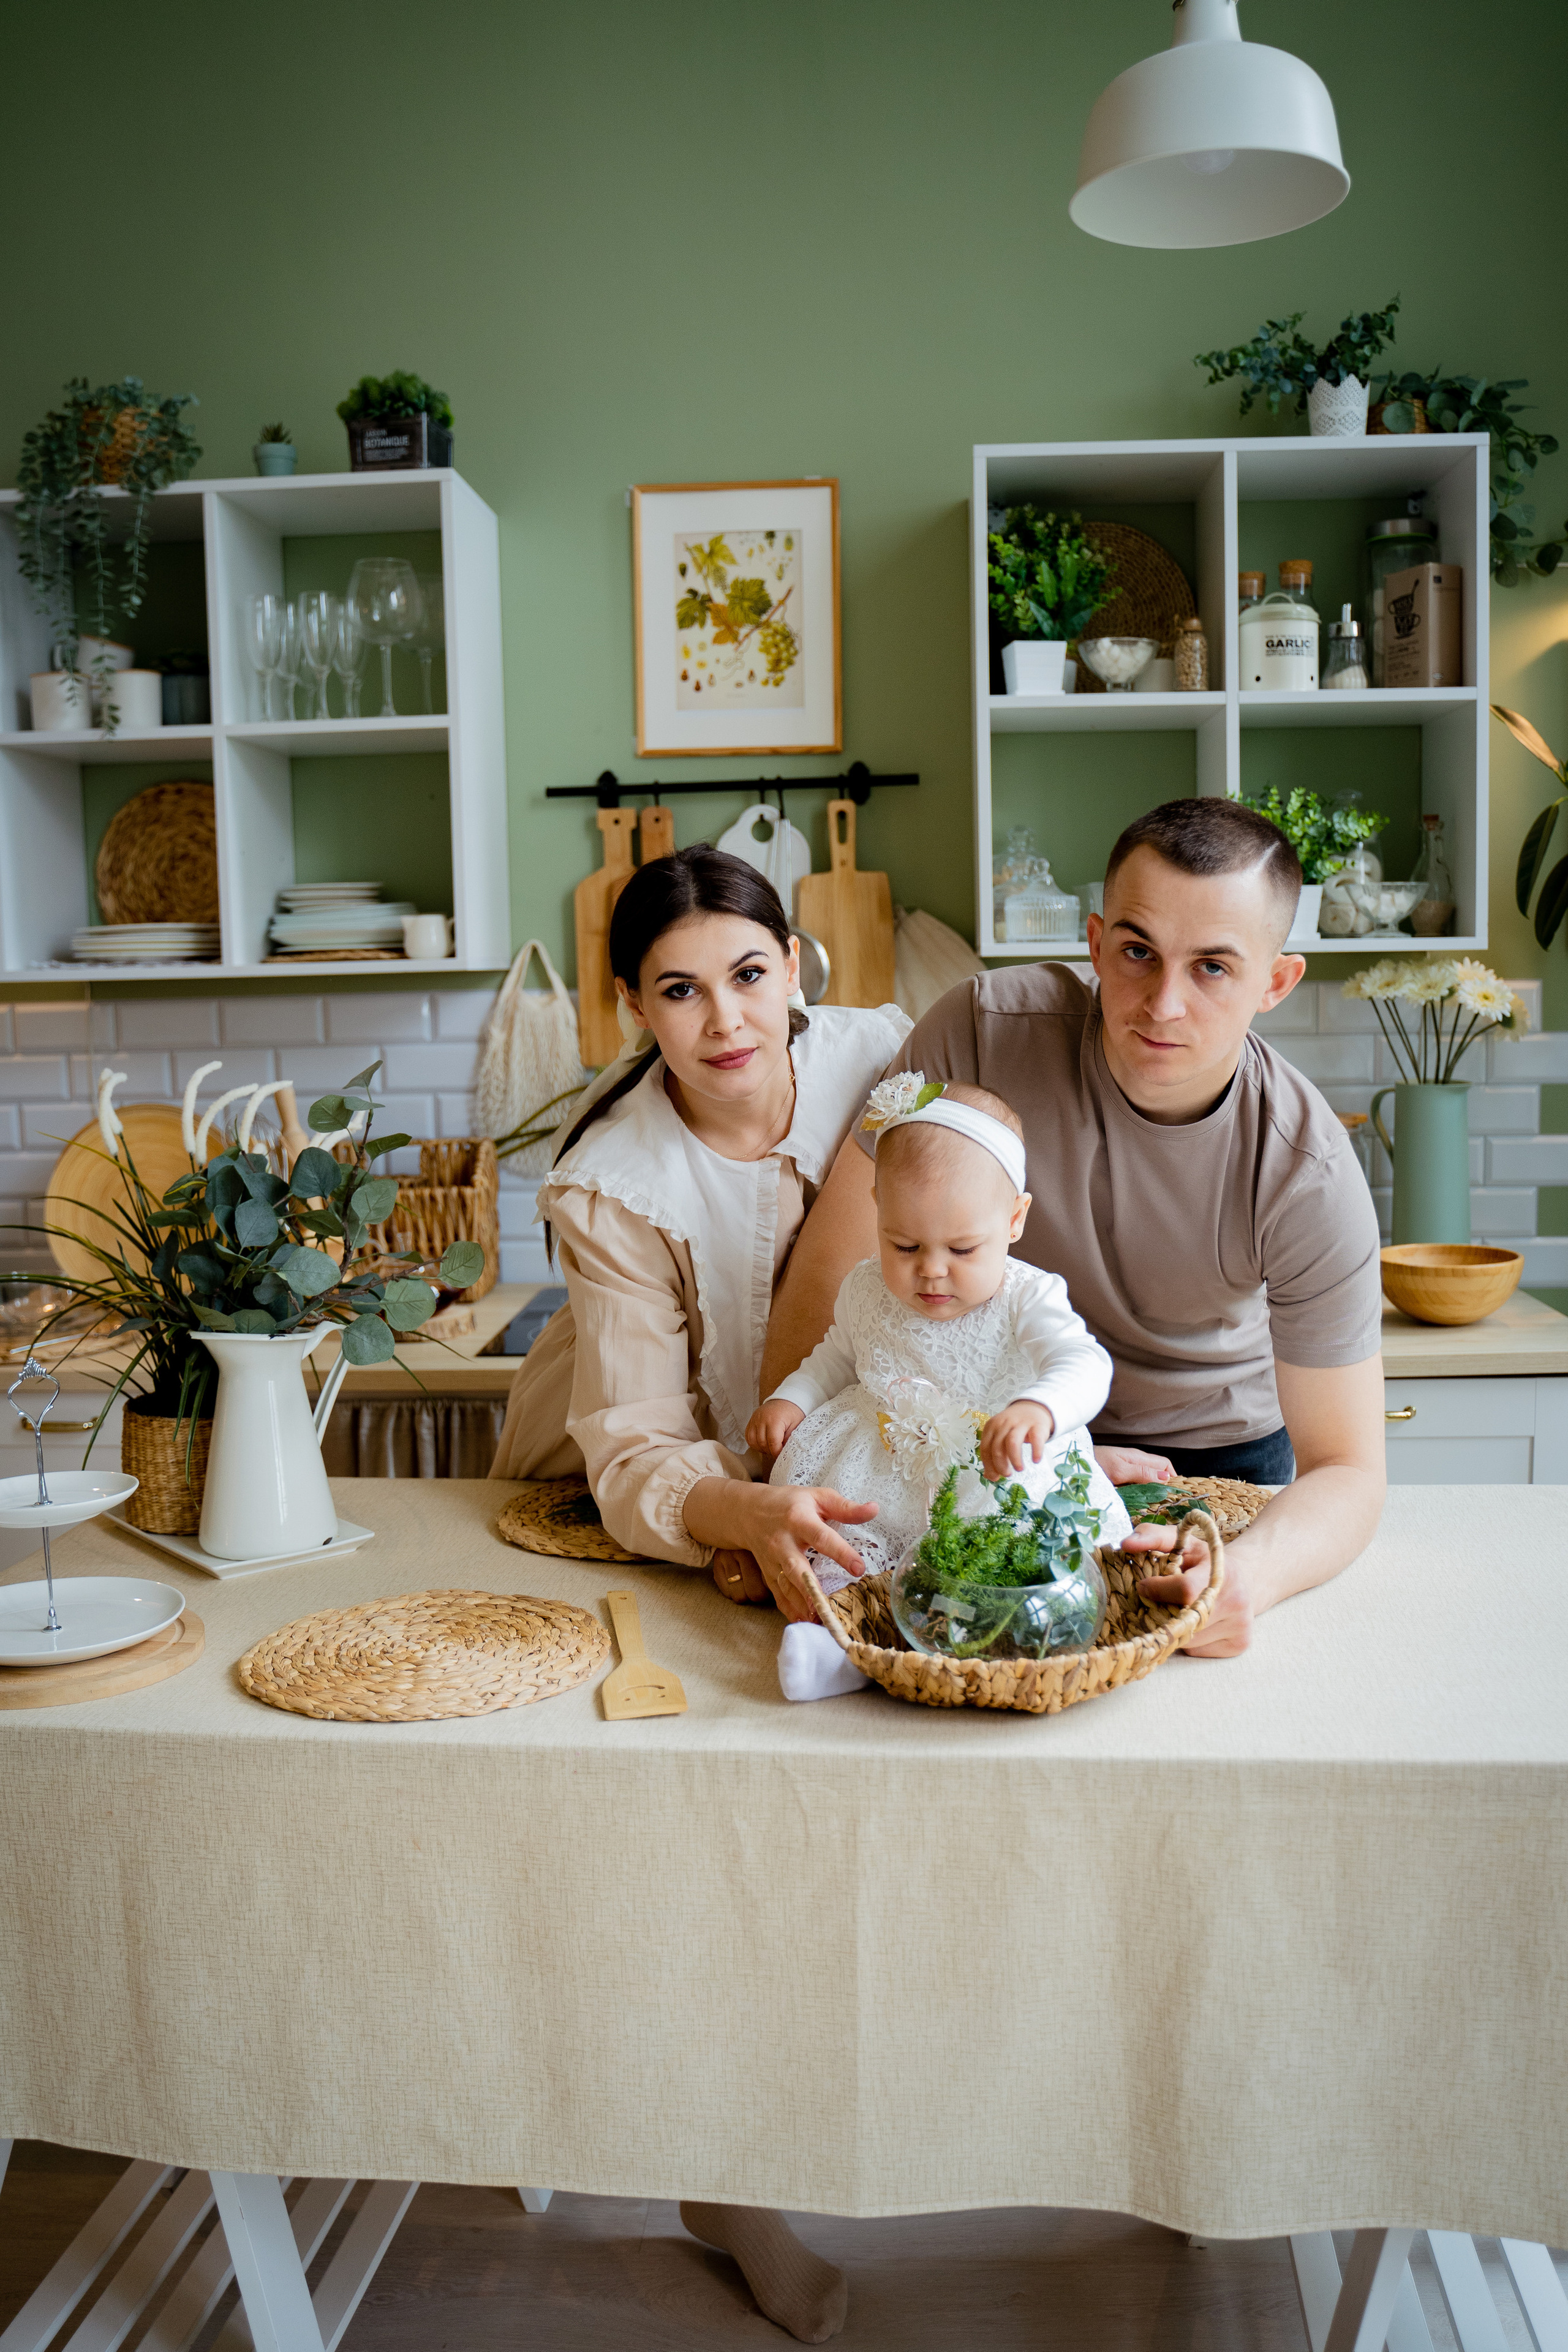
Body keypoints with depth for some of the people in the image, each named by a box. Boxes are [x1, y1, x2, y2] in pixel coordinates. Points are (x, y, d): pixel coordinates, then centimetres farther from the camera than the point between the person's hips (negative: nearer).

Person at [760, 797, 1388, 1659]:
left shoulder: (1308, 1178, -26)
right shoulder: (983, 1034, -27)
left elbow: (1345, 1472, -20)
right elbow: (831, 1268, -21)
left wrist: (1257, 1572, -42)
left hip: (1214, 1446, 1)